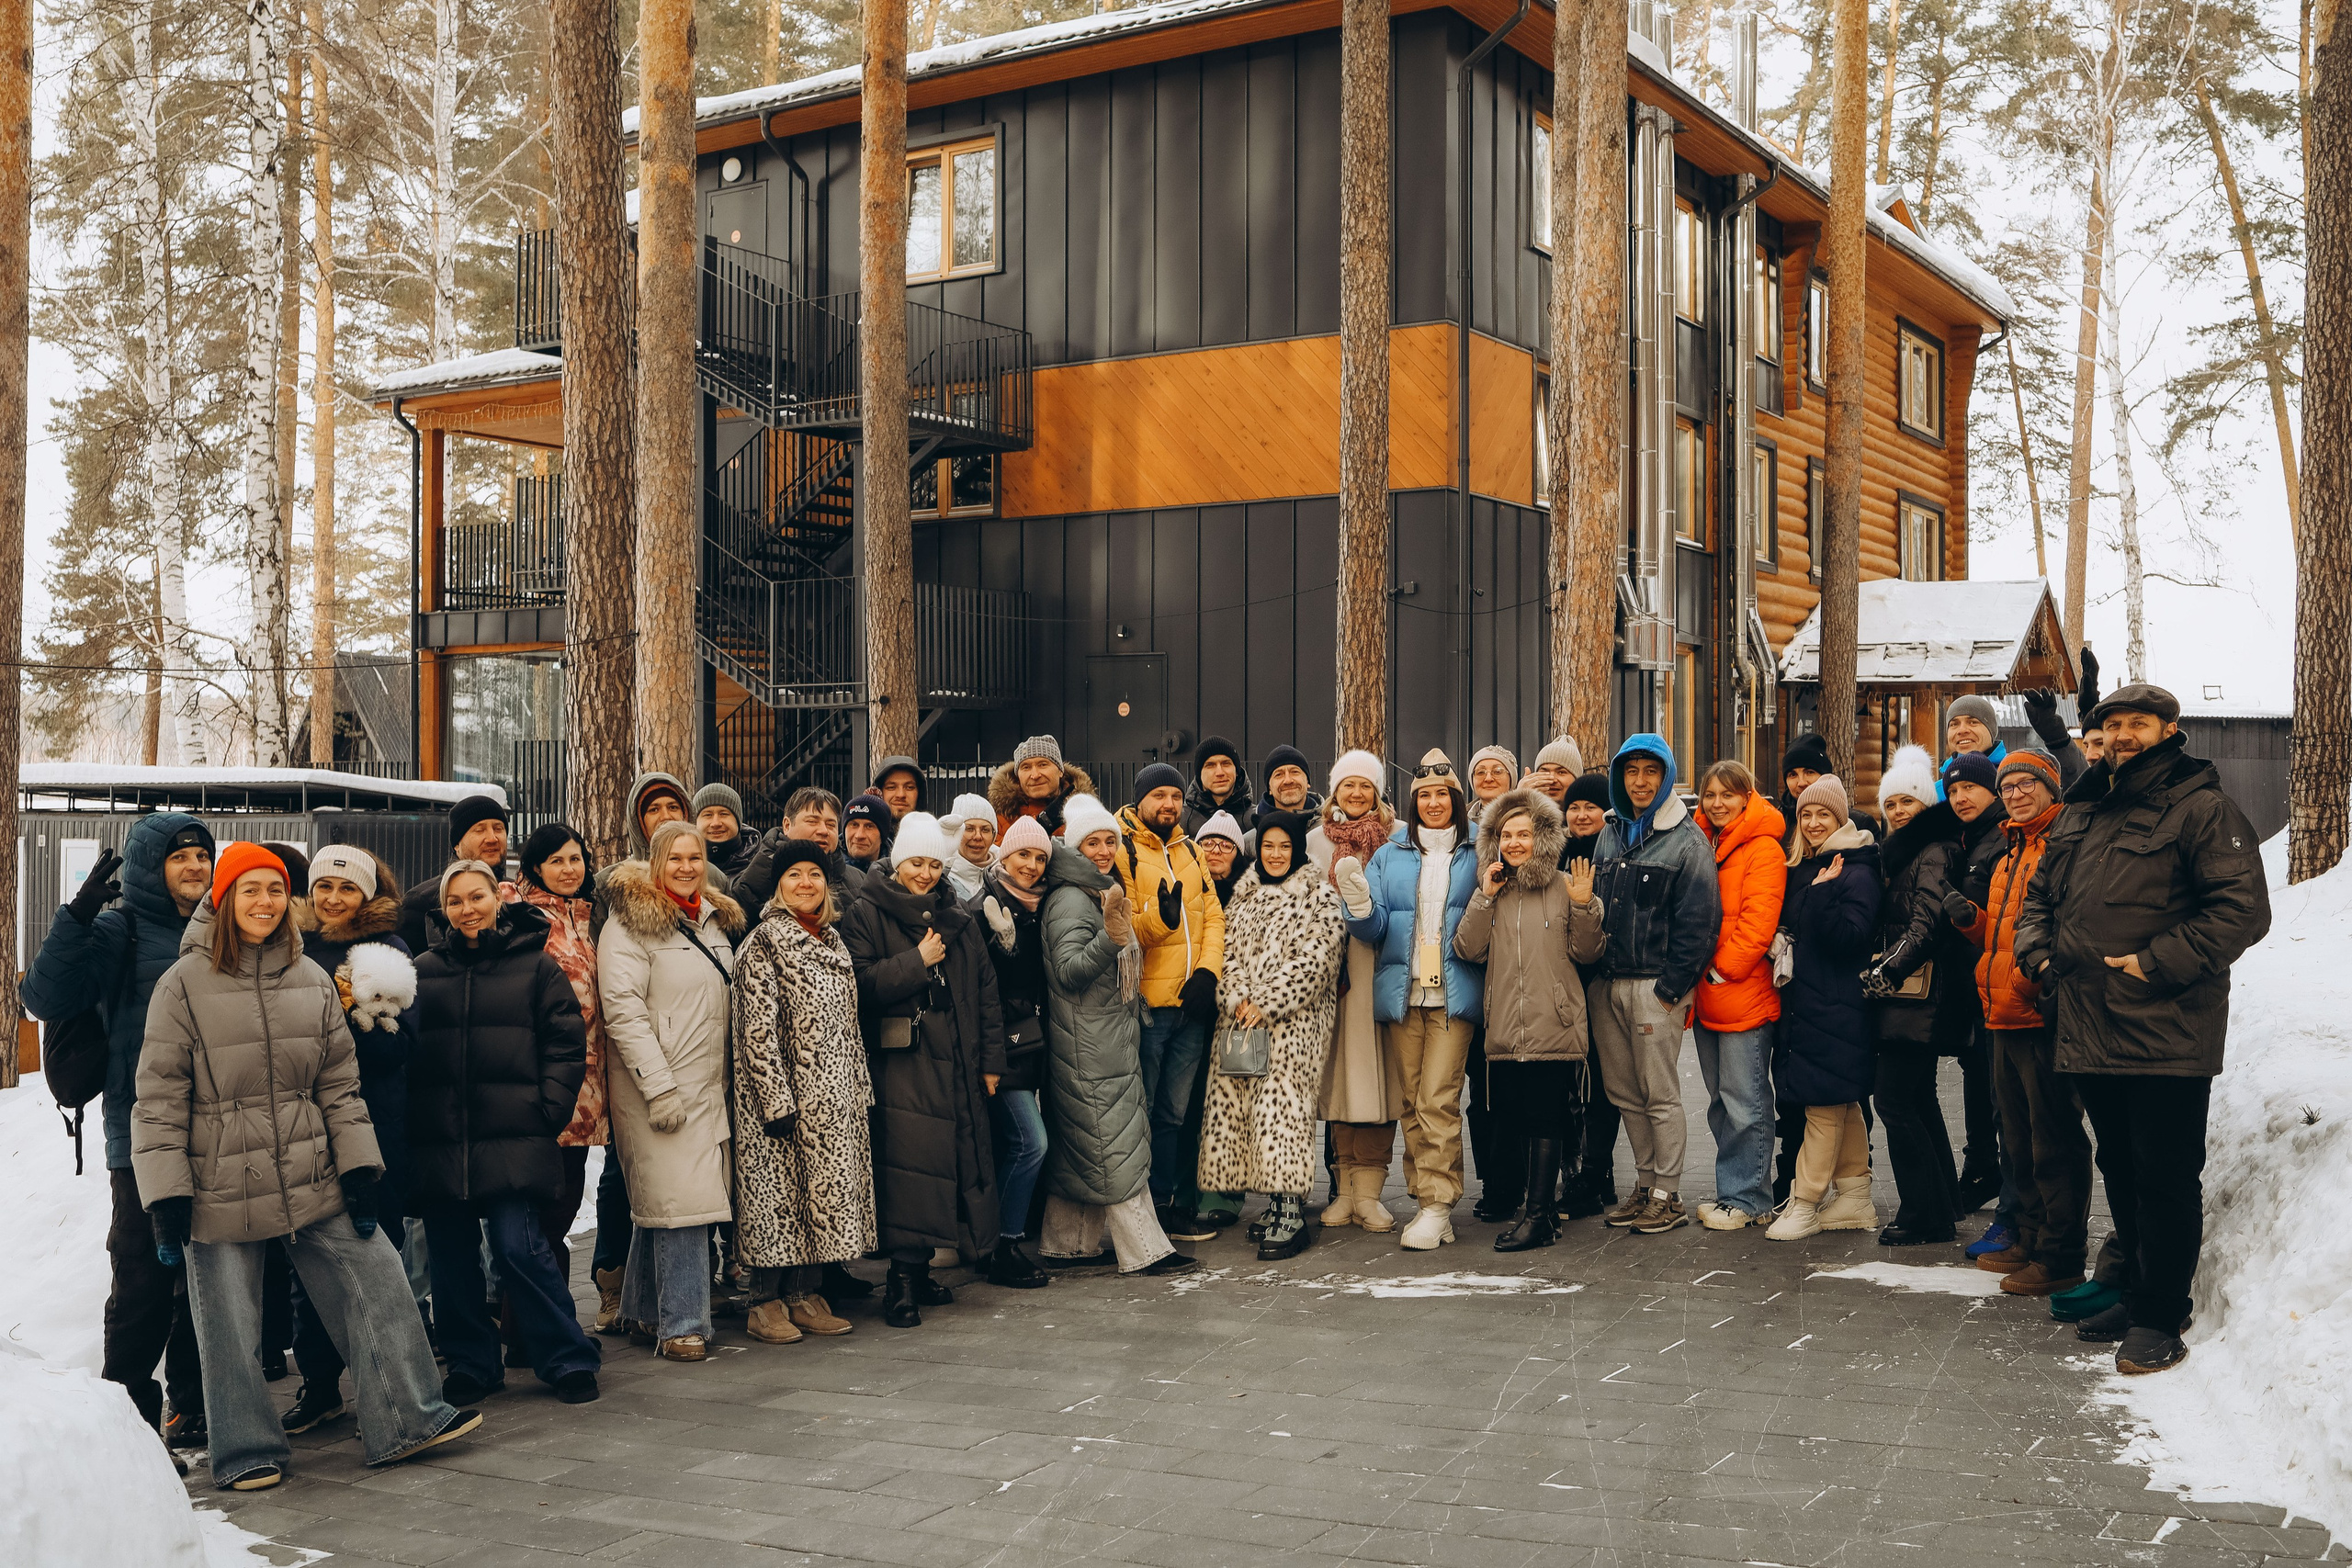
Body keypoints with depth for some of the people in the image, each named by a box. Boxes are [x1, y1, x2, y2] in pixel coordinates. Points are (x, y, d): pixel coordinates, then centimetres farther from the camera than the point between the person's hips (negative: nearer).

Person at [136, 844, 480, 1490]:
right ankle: (248, 1453, 22)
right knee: (231, 1328, 6)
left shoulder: (311, 980, 7)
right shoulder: (185, 983, -7)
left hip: (314, 1183, 4)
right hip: (221, 1190, -4)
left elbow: (340, 1084, 10)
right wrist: (166, 1197, -10)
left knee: (379, 1286, 2)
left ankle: (406, 1421, 12)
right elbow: (159, 1098, -7)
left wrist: (358, 1170, 3)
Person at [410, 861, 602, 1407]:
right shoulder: (424, 970, 11)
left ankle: (568, 1360, 3)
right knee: (451, 1257, 6)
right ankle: (470, 1365, 20)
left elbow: (567, 1041, 3)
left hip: (513, 1137, -3)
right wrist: (411, 1120, 1)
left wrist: (549, 1108, -6)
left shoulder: (535, 964, 5)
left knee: (519, 1247, -9)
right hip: (439, 1138, 3)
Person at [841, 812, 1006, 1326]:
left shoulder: (960, 920, 17)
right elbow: (860, 984, -10)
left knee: (959, 1159, 3)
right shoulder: (867, 915, 2)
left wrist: (991, 1060, 13)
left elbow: (985, 990, 18)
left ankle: (920, 1269, 15)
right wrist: (917, 962, -11)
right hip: (902, 1063, -5)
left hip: (958, 1063, 5)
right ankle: (902, 1281, -8)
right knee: (909, 1162, -13)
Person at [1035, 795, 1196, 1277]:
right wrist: (1110, 937, -35)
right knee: (1114, 1144, -7)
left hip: (1114, 1037, 10)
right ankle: (1145, 1249, -6)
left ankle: (1066, 1244, 17)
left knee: (1078, 1146, 11)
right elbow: (1068, 970, -25)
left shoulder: (1105, 894, 17)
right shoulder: (1069, 900, -13)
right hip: (1087, 1043, -10)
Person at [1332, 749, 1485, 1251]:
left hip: (1452, 994, -3)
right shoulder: (1389, 856, 12)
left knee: (1438, 1100, -12)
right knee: (1411, 1102, 4)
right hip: (1401, 993, 3)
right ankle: (1429, 1201, 12)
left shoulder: (1474, 856, 7)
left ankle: (1437, 1203, -8)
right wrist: (1358, 903, -15)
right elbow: (1374, 929, 5)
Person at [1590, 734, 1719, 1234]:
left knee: (1660, 1094, -1)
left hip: (1655, 985, -6)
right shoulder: (1610, 834, 14)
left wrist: (1670, 988, -13)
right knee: (1624, 1093, 10)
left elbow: (1698, 924, -10)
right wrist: (1591, 977, 9)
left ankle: (1669, 1196, 6)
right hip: (1607, 985, 6)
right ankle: (1645, 1186, 20)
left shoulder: (1686, 841, -5)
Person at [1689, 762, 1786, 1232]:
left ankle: (1745, 1198, 5)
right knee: (1720, 1100, 14)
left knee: (1745, 1103, -3)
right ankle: (1735, 1191, 23)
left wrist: (1721, 969, -15)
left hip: (1745, 994, -8)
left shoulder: (1762, 848, -9)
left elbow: (1757, 923, -15)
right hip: (1706, 998, 8)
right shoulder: (1702, 844, 14)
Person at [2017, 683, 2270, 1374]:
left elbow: (2243, 908, -14)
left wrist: (2158, 963, -18)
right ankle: (2137, 1294, 30)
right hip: (2090, 1031, 7)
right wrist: (2038, 952, 7)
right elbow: (2040, 895, 26)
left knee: (2165, 1178, -2)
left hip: (2166, 1033, -7)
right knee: (2120, 1169, 17)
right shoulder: (2078, 814, 16)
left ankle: (2159, 1321, 5)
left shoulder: (2200, 809, -7)